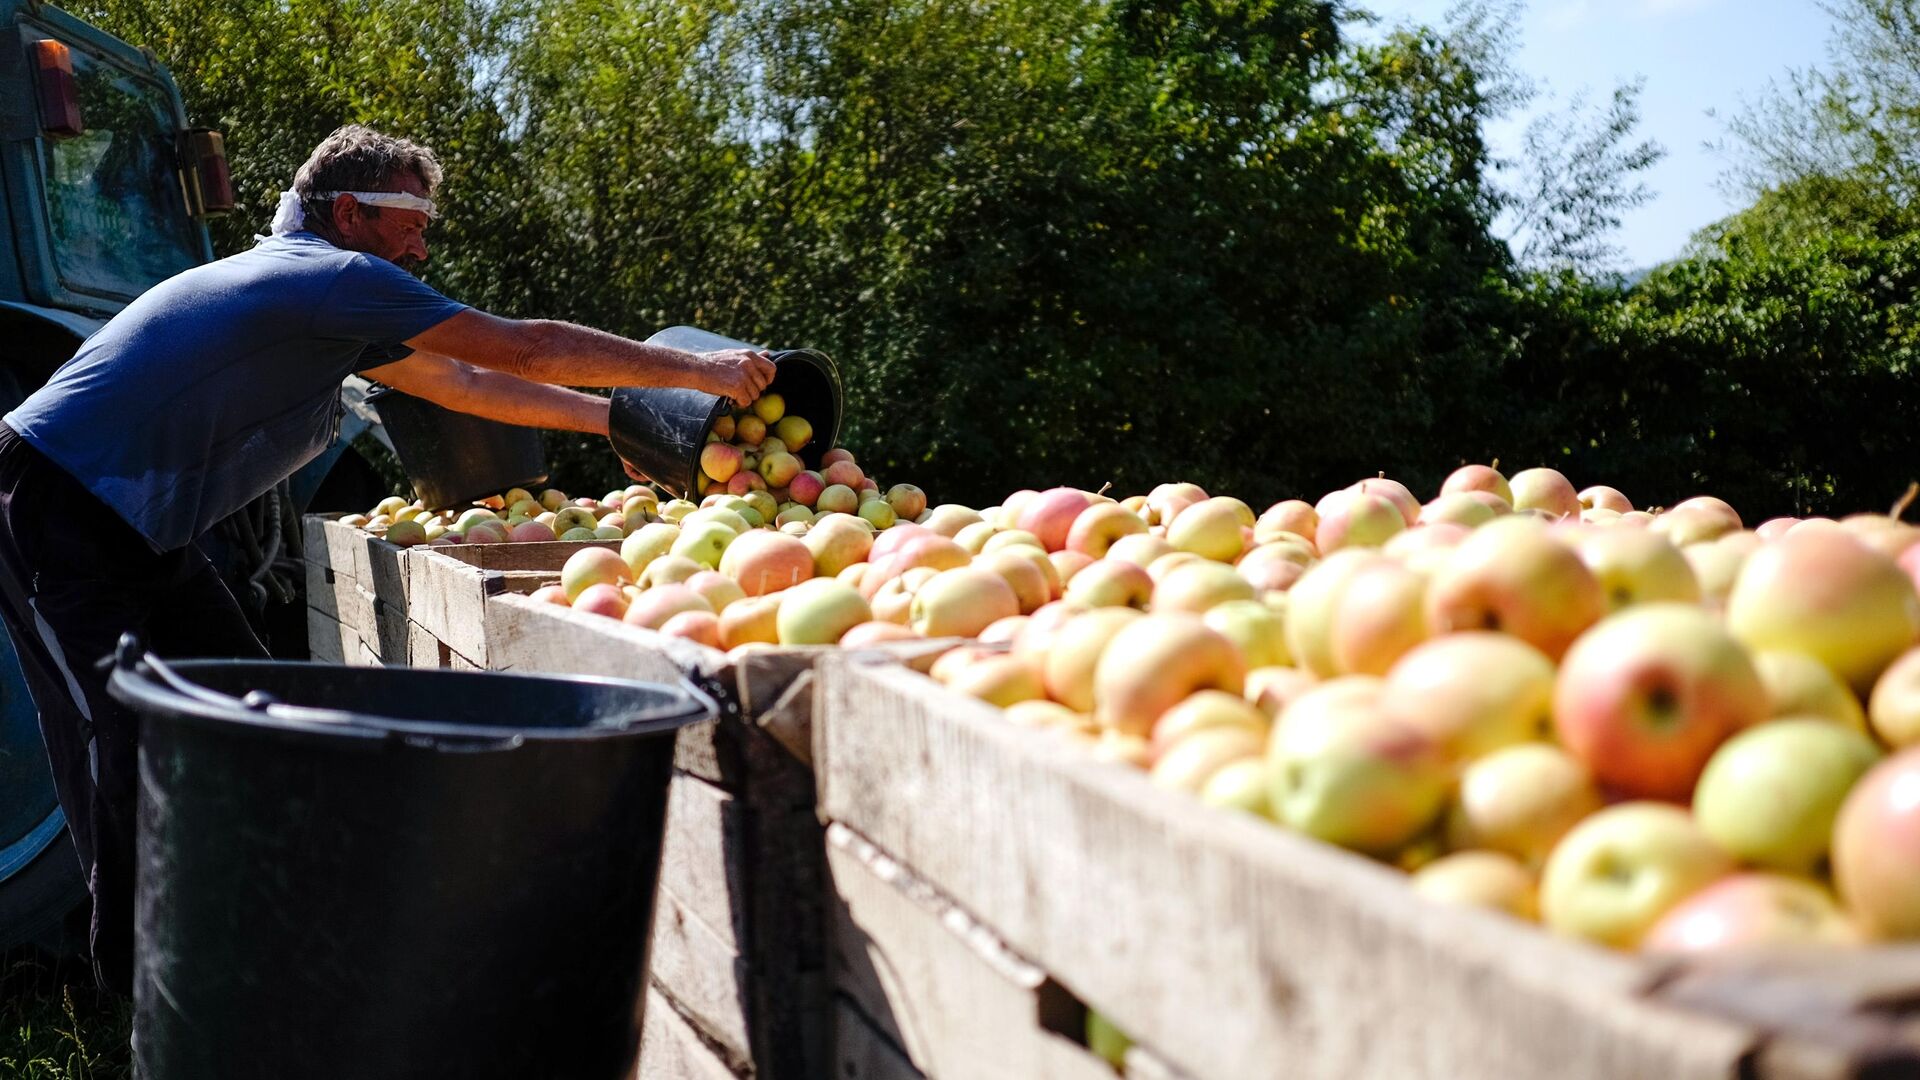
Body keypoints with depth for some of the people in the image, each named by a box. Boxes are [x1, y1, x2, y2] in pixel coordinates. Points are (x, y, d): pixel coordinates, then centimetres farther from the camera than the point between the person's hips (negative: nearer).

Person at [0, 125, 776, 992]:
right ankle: (136, 979, 3)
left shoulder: (330, 310, 12)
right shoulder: (334, 274, -18)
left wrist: (619, 419, 15)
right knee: (126, 747, -9)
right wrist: (698, 369, -12)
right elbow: (528, 350, -18)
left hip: (140, 536, 10)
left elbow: (463, 383, 17)